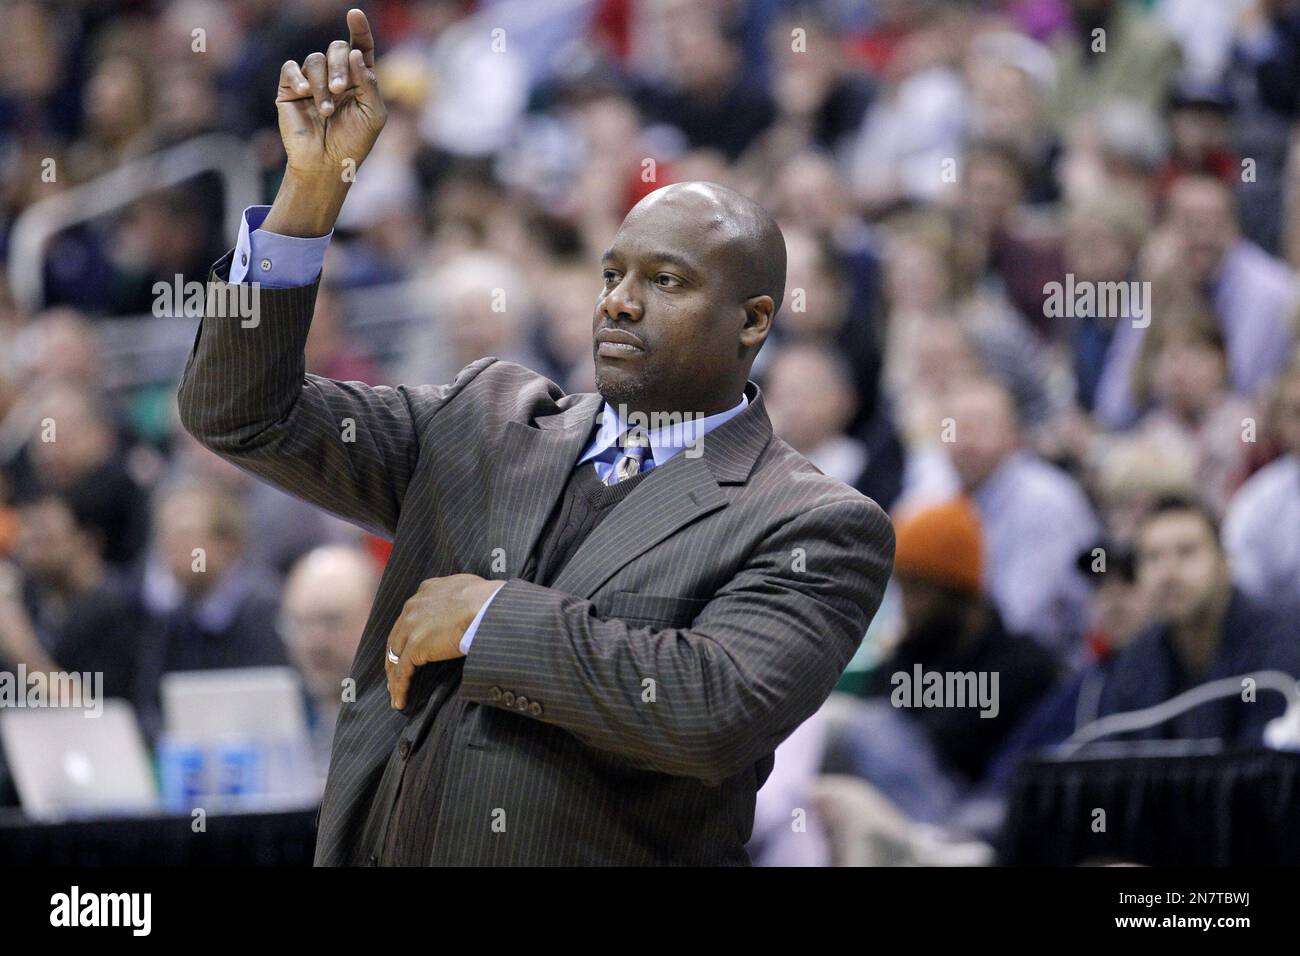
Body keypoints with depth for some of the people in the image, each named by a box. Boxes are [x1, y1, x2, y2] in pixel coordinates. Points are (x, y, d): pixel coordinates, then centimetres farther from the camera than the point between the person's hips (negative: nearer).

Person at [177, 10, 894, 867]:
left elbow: (715, 713, -24)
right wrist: (314, 184, -7)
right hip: (373, 847, 5)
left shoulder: (818, 530, -8)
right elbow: (243, 413, 4)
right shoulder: (489, 419, 8)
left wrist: (490, 618, -16)